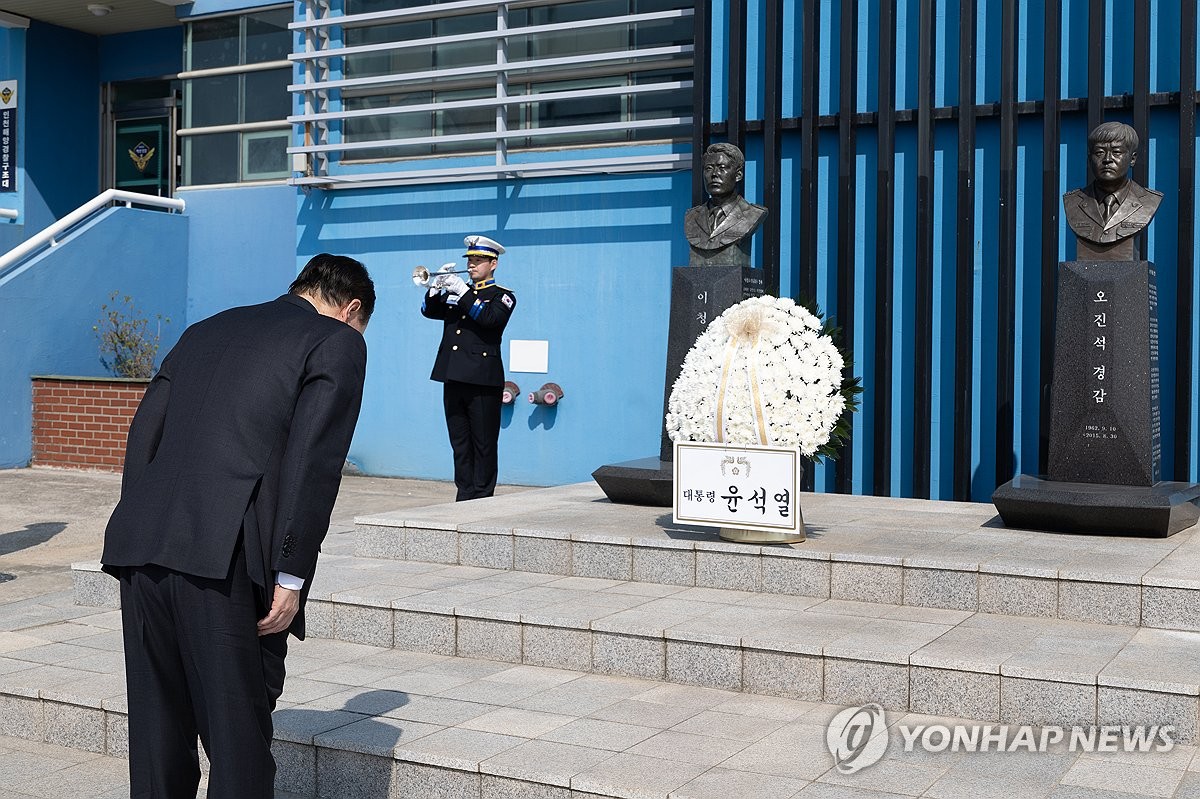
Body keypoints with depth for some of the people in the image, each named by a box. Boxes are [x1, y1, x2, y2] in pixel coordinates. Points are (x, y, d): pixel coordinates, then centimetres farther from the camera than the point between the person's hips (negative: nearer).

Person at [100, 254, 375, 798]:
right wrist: (291, 577, -8)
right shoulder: (338, 342, 6)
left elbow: (144, 433, 18)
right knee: (239, 740, 3)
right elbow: (313, 463, -7)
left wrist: (139, 540, 17)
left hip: (141, 549, 6)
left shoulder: (205, 331, 25)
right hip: (226, 561, -6)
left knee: (158, 739, 15)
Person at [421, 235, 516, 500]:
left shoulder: (502, 296, 3)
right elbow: (428, 311, 9)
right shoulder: (454, 293, 19)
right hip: (453, 379, 5)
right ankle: (464, 496, 14)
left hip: (483, 380, -5)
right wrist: (438, 285, -6)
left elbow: (490, 318, -16)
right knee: (460, 445, 8)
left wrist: (463, 292, -18)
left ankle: (482, 497, 3)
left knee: (484, 445, -2)